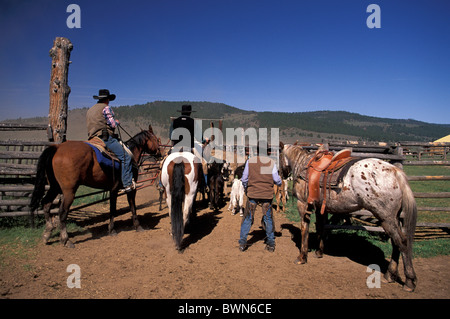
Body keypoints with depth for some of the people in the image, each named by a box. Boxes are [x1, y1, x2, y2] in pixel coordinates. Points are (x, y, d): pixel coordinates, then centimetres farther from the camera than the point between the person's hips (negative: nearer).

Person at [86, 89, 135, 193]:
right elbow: (113, 124, -8)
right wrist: (117, 122, 14)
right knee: (125, 156, -12)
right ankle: (127, 184, -18)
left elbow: (95, 125, 23)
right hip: (105, 137, -10)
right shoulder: (106, 108, -2)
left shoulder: (89, 110, 24)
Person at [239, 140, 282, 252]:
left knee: (248, 218, 10)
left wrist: (245, 188, 21)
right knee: (268, 218, 13)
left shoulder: (250, 161, -4)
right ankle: (271, 243, 20)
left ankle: (242, 243, 13)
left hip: (252, 194, 0)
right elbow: (277, 179, -1)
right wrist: (280, 183, 22)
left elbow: (244, 178, 2)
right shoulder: (272, 162, -5)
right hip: (267, 194, 0)